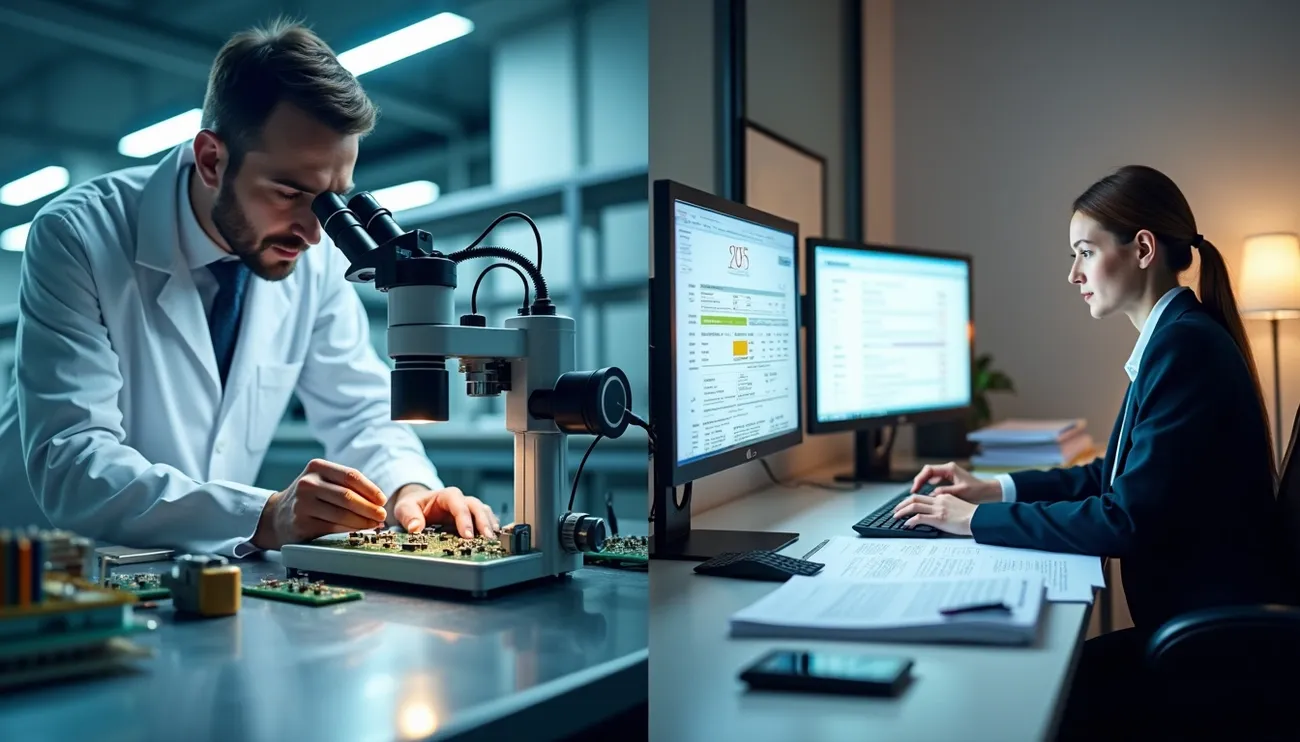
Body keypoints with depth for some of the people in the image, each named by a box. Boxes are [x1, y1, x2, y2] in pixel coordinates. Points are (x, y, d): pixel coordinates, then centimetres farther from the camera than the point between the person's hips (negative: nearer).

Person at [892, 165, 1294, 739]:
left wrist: (979, 520, -17)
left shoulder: (1185, 345, -21)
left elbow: (1128, 520, -24)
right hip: (1199, 626, 9)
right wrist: (996, 488, 9)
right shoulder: (1178, 336, 10)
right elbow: (1120, 473, 18)